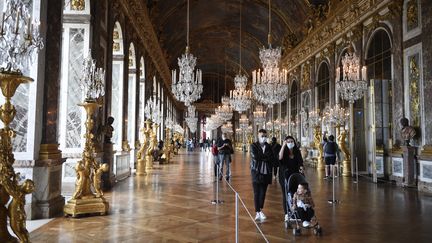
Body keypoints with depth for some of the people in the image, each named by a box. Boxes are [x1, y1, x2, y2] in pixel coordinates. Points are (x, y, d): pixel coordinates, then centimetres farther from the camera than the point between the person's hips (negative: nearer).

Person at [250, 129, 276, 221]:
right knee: (256, 193, 1)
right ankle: (258, 212, 8)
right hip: (256, 172, -3)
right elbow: (255, 158, -16)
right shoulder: (254, 146, -1)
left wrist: (262, 157, -12)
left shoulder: (268, 146, 11)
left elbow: (272, 159, 1)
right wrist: (266, 157, -8)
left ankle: (260, 210, 23)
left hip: (266, 173, 3)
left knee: (263, 193, 8)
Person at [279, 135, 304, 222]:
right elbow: (280, 157, -26)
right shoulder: (284, 152, -5)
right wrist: (283, 145, -27)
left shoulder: (297, 152, 4)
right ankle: (287, 214, 14)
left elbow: (300, 162, 4)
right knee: (286, 195, 4)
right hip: (285, 176, -2)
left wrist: (301, 167, -19)